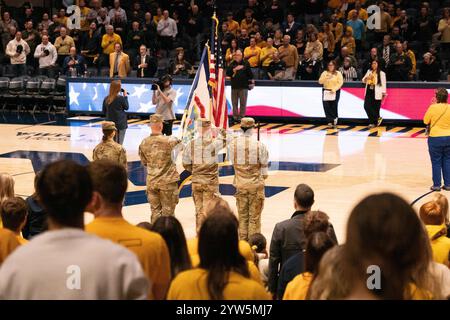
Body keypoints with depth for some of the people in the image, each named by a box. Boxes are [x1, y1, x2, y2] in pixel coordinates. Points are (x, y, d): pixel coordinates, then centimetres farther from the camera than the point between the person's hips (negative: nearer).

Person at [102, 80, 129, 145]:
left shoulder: (106, 99, 0)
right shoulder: (121, 98, -13)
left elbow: (104, 111, 8)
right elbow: (126, 107, 3)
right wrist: (125, 96, 8)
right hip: (120, 124, -4)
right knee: (118, 143, -2)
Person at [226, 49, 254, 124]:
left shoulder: (246, 64, 2)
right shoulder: (232, 64, 11)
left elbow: (250, 73, 3)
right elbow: (228, 73, 2)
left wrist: (251, 82, 1)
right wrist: (234, 69, -12)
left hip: (243, 87, -3)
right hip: (234, 86, 3)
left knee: (243, 103, -1)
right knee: (234, 103, 7)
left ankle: (241, 117, 5)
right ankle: (235, 117, 14)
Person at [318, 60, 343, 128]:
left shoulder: (338, 73, 1)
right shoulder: (324, 73, 9)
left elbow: (340, 83, -7)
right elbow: (320, 82, 4)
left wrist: (334, 89, -17)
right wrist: (325, 78, -15)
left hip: (335, 92, -3)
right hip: (326, 92, 3)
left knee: (334, 107, -4)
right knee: (326, 107, -5)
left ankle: (332, 121, 10)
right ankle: (330, 121, 0)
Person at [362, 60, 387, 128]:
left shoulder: (381, 73, 0)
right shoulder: (369, 72, 15)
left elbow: (383, 84, -2)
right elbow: (363, 80, 17)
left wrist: (383, 93, -8)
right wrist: (366, 78, -7)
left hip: (376, 93, -4)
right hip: (369, 92, 4)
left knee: (375, 108, -3)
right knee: (367, 106, -8)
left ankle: (374, 122, 9)